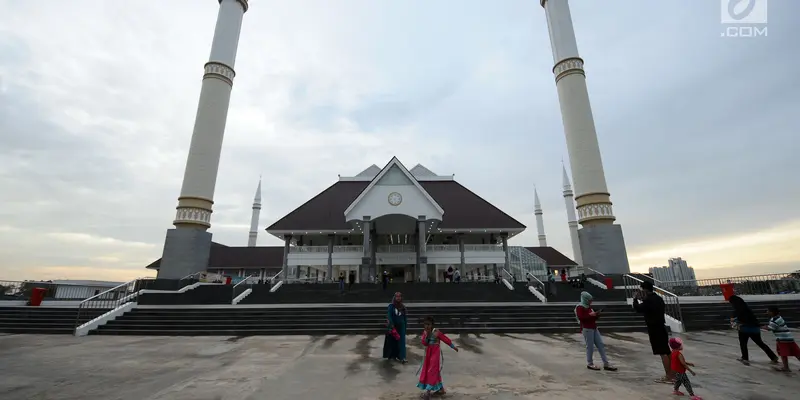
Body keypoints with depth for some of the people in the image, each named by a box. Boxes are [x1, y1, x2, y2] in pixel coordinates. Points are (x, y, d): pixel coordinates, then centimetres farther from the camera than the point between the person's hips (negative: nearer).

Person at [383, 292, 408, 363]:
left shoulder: (403, 307, 1)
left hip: (401, 326, 2)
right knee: (392, 340, 8)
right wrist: (392, 326, -21)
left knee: (401, 341, -2)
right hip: (393, 326, -2)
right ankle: (391, 355, 26)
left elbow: (405, 317, 8)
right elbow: (389, 316, -15)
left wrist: (405, 325, 6)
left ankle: (401, 357, -1)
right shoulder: (391, 306, -9)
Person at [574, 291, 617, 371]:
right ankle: (590, 364, 12)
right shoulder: (579, 307, -10)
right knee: (590, 346, -2)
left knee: (601, 345, 6)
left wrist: (596, 315, 6)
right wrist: (590, 314, -21)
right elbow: (581, 317, -21)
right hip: (586, 329, -9)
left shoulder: (588, 307, 17)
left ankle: (606, 364, 11)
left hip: (594, 328, 9)